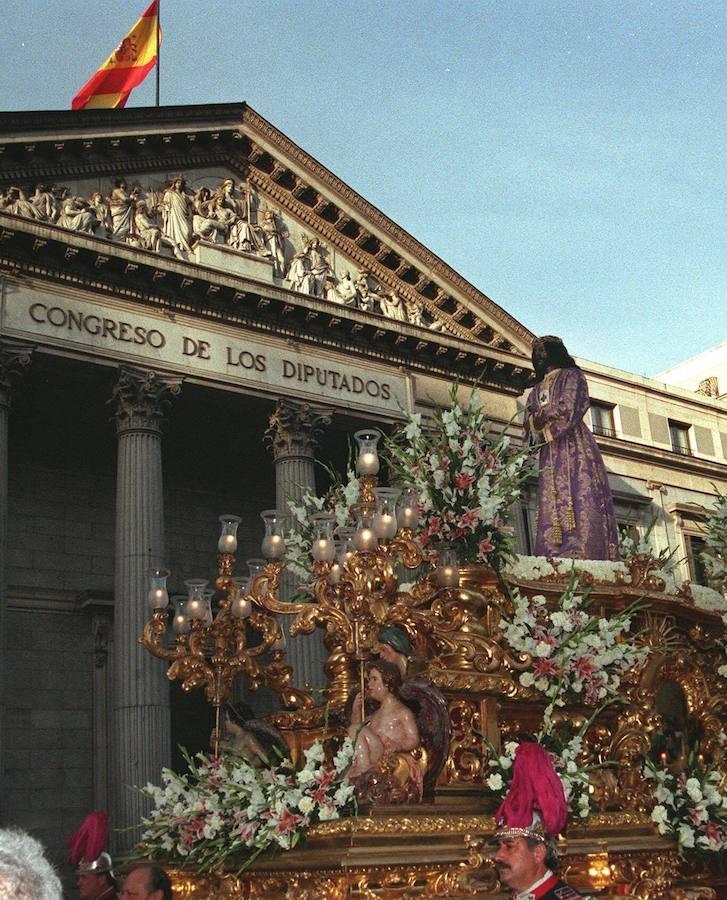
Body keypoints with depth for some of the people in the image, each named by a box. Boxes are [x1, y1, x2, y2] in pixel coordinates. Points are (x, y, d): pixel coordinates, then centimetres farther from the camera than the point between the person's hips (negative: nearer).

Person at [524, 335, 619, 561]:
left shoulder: (572, 376, 11)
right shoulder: (537, 390, 28)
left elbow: (569, 409, -5)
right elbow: (530, 425, 16)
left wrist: (543, 416, 4)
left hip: (575, 448, -5)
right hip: (549, 455, 5)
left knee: (581, 503, -17)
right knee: (551, 508, -9)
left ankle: (583, 555, -28)